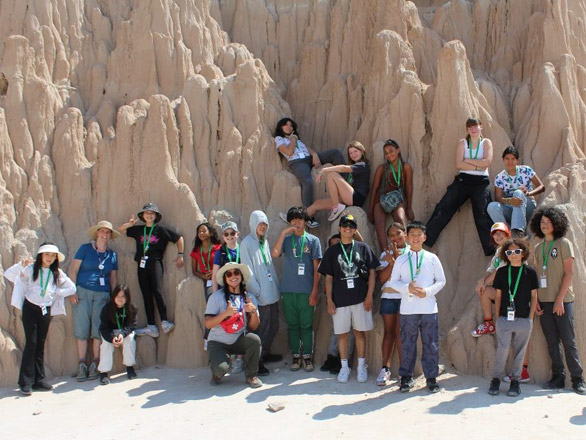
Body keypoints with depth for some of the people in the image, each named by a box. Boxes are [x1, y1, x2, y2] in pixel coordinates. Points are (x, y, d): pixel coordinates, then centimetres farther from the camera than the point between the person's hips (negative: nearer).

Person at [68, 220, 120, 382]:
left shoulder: (112, 255, 14)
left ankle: (95, 365, 1)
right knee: (81, 327, -6)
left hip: (102, 295, 2)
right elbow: (73, 269, 1)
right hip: (82, 292, -2)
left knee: (98, 329, -5)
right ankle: (82, 364, -1)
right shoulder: (85, 248, 6)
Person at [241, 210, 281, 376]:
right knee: (262, 327, -5)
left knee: (273, 325, 14)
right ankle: (257, 361, 3)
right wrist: (256, 291, -15)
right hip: (260, 293, -8)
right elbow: (248, 269, -12)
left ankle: (265, 354, 29)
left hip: (271, 291, 8)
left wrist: (276, 286, 14)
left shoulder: (265, 242, 15)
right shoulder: (247, 243, -9)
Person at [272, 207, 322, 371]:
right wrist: (284, 233, -11)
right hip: (288, 290, 2)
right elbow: (275, 254, -10)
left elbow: (317, 268, 2)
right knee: (292, 325, 7)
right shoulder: (286, 239, 9)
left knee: (306, 325, 2)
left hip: (306, 290, -2)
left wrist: (314, 291, -4)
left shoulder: (313, 240, 5)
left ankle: (307, 356, 12)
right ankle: (296, 356, 16)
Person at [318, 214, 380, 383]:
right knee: (342, 333, 5)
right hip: (340, 300, 1)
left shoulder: (363, 248, 5)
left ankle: (362, 366, 17)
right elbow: (328, 277, 6)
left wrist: (369, 296, -4)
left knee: (360, 331, 6)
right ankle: (344, 367, 16)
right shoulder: (332, 251, 6)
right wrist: (329, 300, 0)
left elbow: (372, 272, 4)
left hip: (361, 299, 0)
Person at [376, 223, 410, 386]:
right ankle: (385, 368, 5)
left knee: (400, 331, -7)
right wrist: (392, 262, -7)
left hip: (405, 296, -3)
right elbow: (382, 278, 4)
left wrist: (397, 258, -9)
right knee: (389, 331, 3)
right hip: (388, 296, 3)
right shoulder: (386, 254, 13)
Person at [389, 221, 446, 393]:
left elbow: (441, 280, 7)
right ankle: (406, 376, 16)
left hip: (429, 308, 0)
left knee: (431, 344, 3)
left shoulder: (432, 258, 5)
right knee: (407, 344, 5)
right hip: (407, 308, 0)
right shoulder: (401, 260, 5)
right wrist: (407, 288, -12)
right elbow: (393, 281, 6)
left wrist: (427, 291, -9)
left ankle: (431, 377, 14)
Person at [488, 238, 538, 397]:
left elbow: (534, 296, 6)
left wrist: (530, 318, 1)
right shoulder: (501, 272, 5)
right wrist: (498, 316, 4)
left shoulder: (530, 272, 3)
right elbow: (498, 296, 9)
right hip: (504, 319, 0)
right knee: (502, 350, -3)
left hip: (524, 320, 0)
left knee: (519, 352, 6)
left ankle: (515, 381, 17)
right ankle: (496, 379, 11)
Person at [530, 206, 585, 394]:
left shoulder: (564, 243, -2)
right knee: (552, 342, 8)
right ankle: (558, 377, 15)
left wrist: (560, 299, -14)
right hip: (544, 301, 5)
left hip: (562, 300, -5)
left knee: (568, 341, -3)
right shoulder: (538, 248, 13)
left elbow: (569, 273, -8)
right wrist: (535, 300, 3)